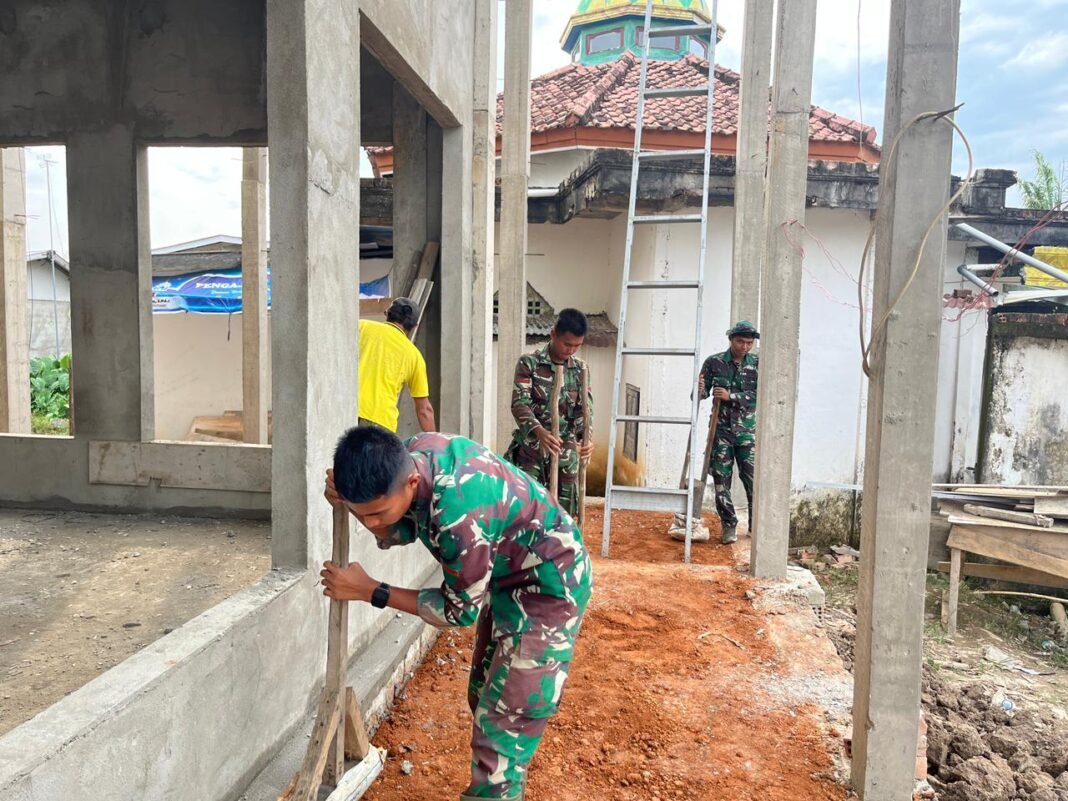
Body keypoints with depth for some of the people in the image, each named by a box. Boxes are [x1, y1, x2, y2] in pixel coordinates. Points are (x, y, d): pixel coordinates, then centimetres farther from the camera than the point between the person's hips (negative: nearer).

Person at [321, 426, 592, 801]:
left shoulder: (459, 515, -40)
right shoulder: (409, 456, -18)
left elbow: (460, 610, -22)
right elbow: (401, 532, 0)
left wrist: (369, 591, -18)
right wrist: (352, 502, -20)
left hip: (547, 588, -9)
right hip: (506, 577, 9)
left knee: (503, 723, -5)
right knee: (484, 697, 21)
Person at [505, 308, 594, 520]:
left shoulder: (581, 369, 7)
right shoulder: (529, 363, -5)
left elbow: (586, 407, 0)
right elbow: (519, 403, -14)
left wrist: (586, 437, -21)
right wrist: (539, 431, -33)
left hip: (566, 452, 4)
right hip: (531, 450, -3)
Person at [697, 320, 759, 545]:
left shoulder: (757, 364, 1)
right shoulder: (714, 362, 0)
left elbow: (760, 396, -8)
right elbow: (702, 391, 2)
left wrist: (731, 396, -19)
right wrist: (700, 392, -22)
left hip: (747, 430, 0)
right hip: (721, 429, 0)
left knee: (754, 481, -1)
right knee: (721, 480, 2)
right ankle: (729, 526, 14)